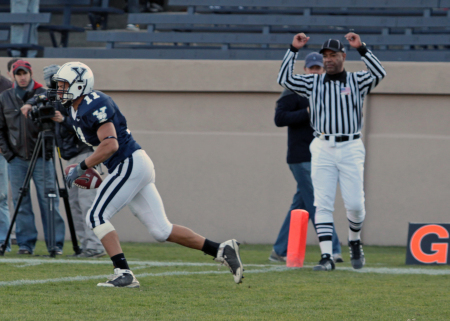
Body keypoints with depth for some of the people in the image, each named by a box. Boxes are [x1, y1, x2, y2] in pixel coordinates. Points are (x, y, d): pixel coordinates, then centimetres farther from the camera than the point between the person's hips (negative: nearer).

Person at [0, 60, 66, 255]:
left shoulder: (43, 95, 1)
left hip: (41, 157, -2)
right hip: (16, 158, 2)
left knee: (48, 201, -4)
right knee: (21, 202, 3)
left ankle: (55, 244, -2)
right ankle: (26, 243, 8)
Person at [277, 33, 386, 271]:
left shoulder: (357, 81, 7)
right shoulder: (313, 83, 12)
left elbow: (379, 74, -11)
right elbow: (285, 79, 2)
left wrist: (361, 48, -17)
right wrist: (293, 50, -2)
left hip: (350, 148, -1)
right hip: (322, 149, 1)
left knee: (355, 204, -3)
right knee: (323, 204, -6)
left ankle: (354, 242, 26)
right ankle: (326, 257, -7)